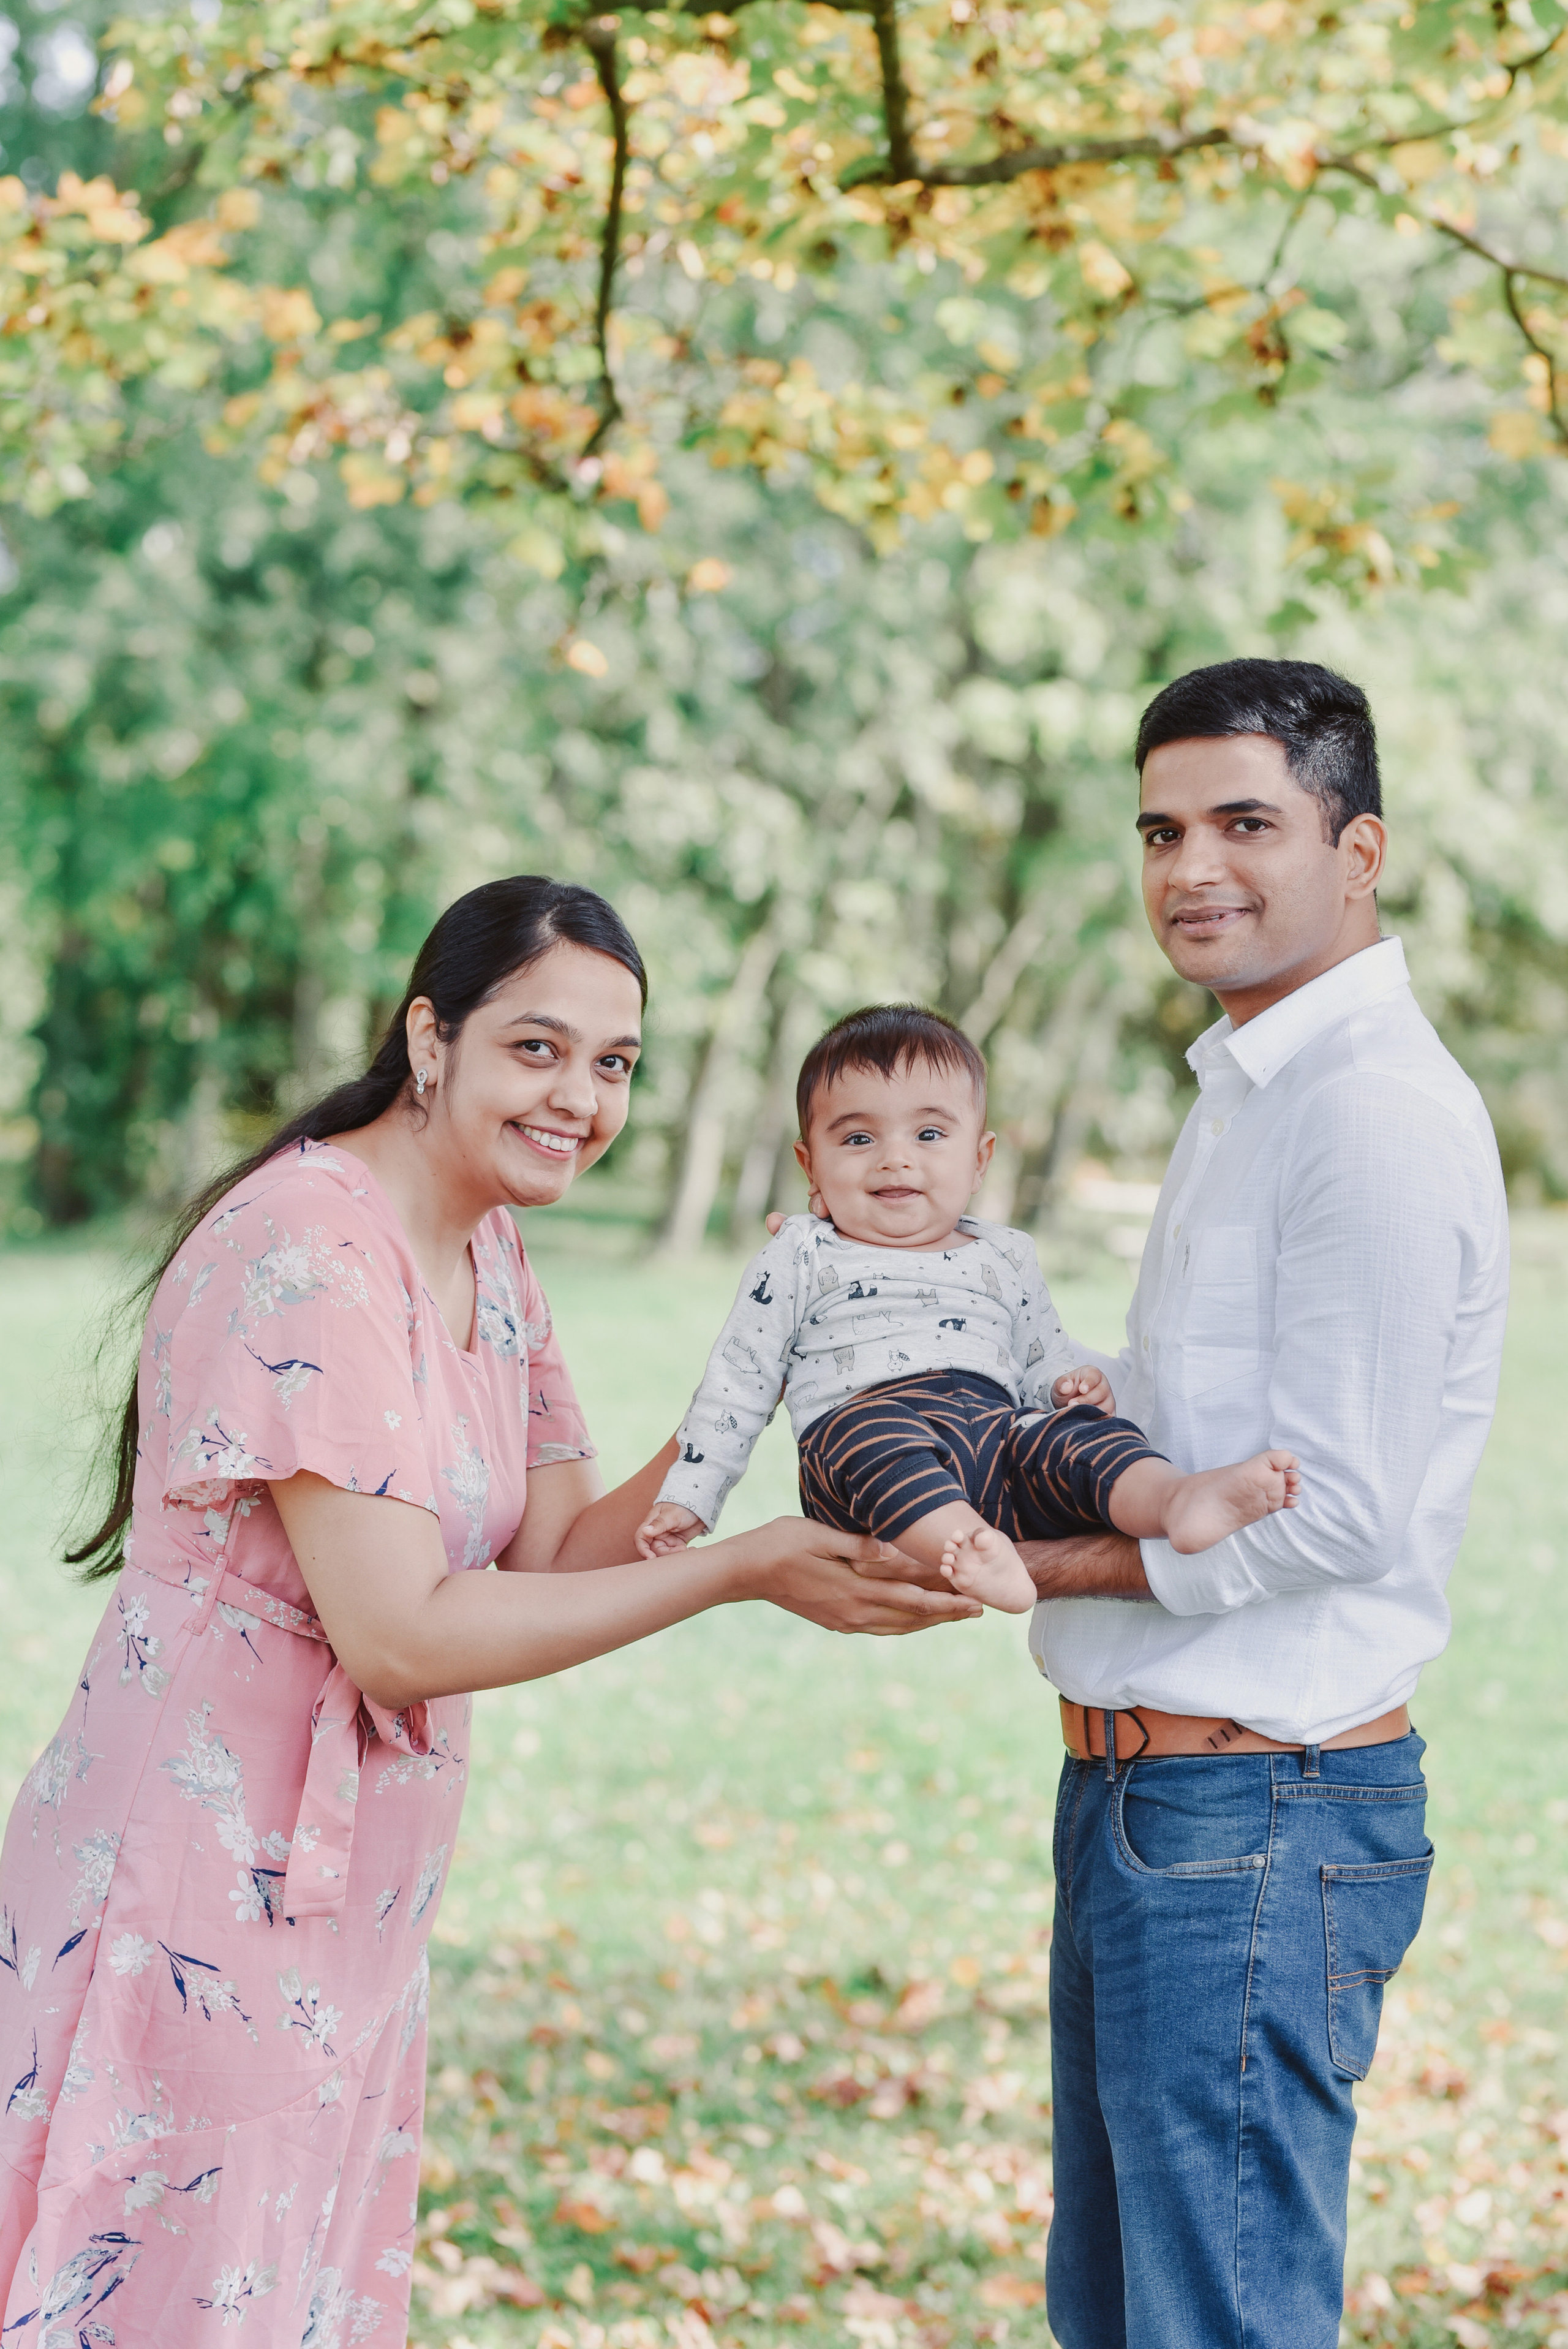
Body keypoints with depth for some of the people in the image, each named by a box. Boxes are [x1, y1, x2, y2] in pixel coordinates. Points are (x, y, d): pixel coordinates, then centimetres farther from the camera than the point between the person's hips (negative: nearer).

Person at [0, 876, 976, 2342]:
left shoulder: (485, 1253, 10)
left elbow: (559, 1552, 6)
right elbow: (398, 1637, -23)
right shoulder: (305, 1260, -19)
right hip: (204, 1887, -9)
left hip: (346, 1895, 9)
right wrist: (742, 1573, -20)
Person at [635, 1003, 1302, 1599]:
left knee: (1079, 1431, -27)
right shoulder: (798, 1260, 19)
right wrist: (688, 1499, 14)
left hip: (999, 1425, 4)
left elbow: (1042, 1357, 33)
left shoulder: (1005, 1258, 28)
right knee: (873, 1433, -39)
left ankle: (1181, 1501, -56)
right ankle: (971, 1555, -64)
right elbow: (738, 1383, 19)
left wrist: (1071, 1382, 8)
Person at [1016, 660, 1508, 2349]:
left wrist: (1034, 1561, -13)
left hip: (1258, 1815, -10)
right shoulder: (1244, 1092, 16)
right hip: (1136, 1793, 10)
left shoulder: (1379, 1115, -16)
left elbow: (1337, 1512, -20)